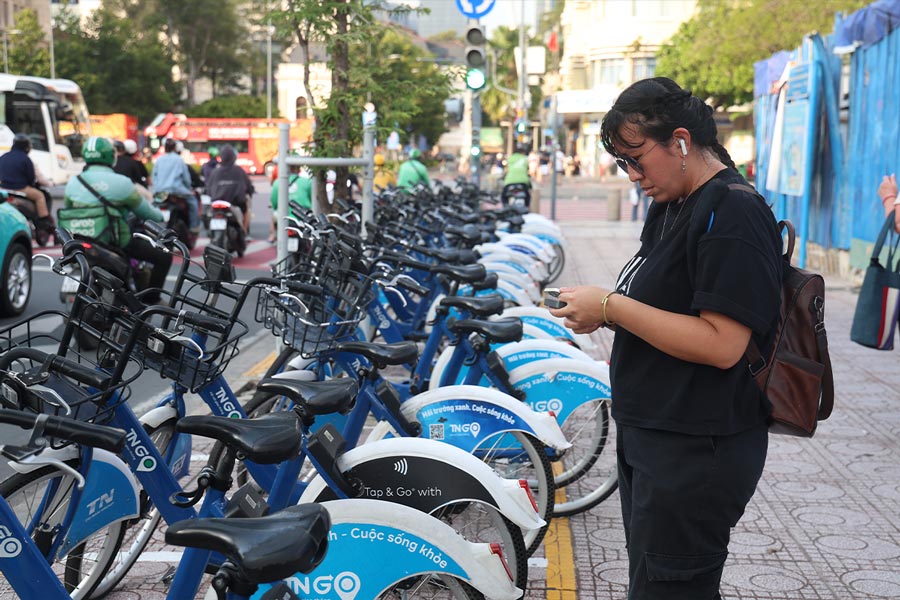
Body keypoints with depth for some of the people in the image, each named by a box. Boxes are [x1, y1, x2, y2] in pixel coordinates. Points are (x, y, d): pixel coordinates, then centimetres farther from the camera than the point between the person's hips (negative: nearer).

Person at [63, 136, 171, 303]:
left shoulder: (73, 183, 2)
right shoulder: (121, 183, -13)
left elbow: (68, 210, 15)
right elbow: (143, 210, -3)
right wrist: (159, 216, 19)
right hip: (118, 242, -6)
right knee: (164, 257, 3)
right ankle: (149, 300, 0)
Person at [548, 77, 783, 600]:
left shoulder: (735, 213, -19)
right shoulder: (670, 207, 13)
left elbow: (722, 344, -26)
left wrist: (612, 307, -22)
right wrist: (608, 314, 3)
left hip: (698, 453, -10)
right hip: (653, 436, 10)